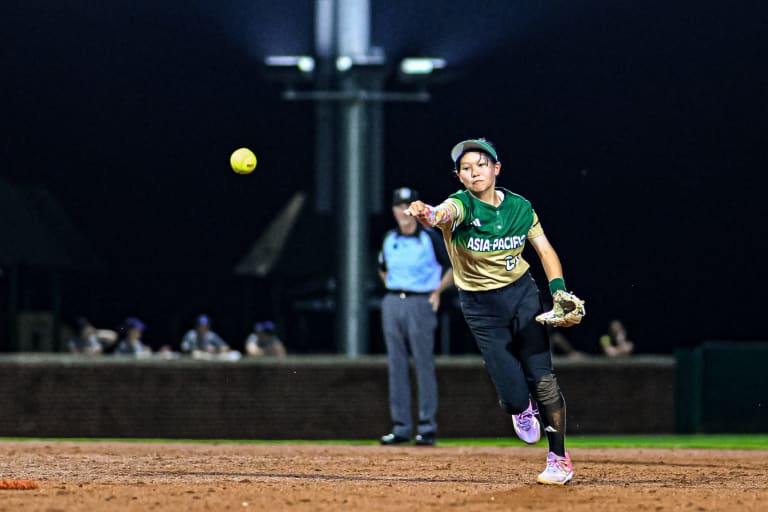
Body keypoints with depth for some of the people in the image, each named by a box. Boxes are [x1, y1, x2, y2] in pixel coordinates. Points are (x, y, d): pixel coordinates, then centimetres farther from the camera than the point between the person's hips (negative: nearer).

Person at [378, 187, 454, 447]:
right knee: (396, 366, 4)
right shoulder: (389, 239, 10)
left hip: (420, 303, -5)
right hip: (391, 304, 5)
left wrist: (437, 292, -3)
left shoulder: (430, 238, -4)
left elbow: (453, 267, 3)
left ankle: (427, 426, -2)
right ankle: (401, 428, 8)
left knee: (424, 365, -6)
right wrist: (393, 290, 14)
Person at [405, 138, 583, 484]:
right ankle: (521, 409, 33)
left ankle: (559, 459, 10)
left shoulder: (519, 207, -5)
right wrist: (427, 214, -67)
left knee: (542, 381, -8)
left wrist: (559, 290, -8)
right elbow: (444, 214, -42)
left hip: (522, 294, 2)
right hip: (481, 307, -2)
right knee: (513, 396, -7)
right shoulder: (462, 206, -17)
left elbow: (544, 249, 7)